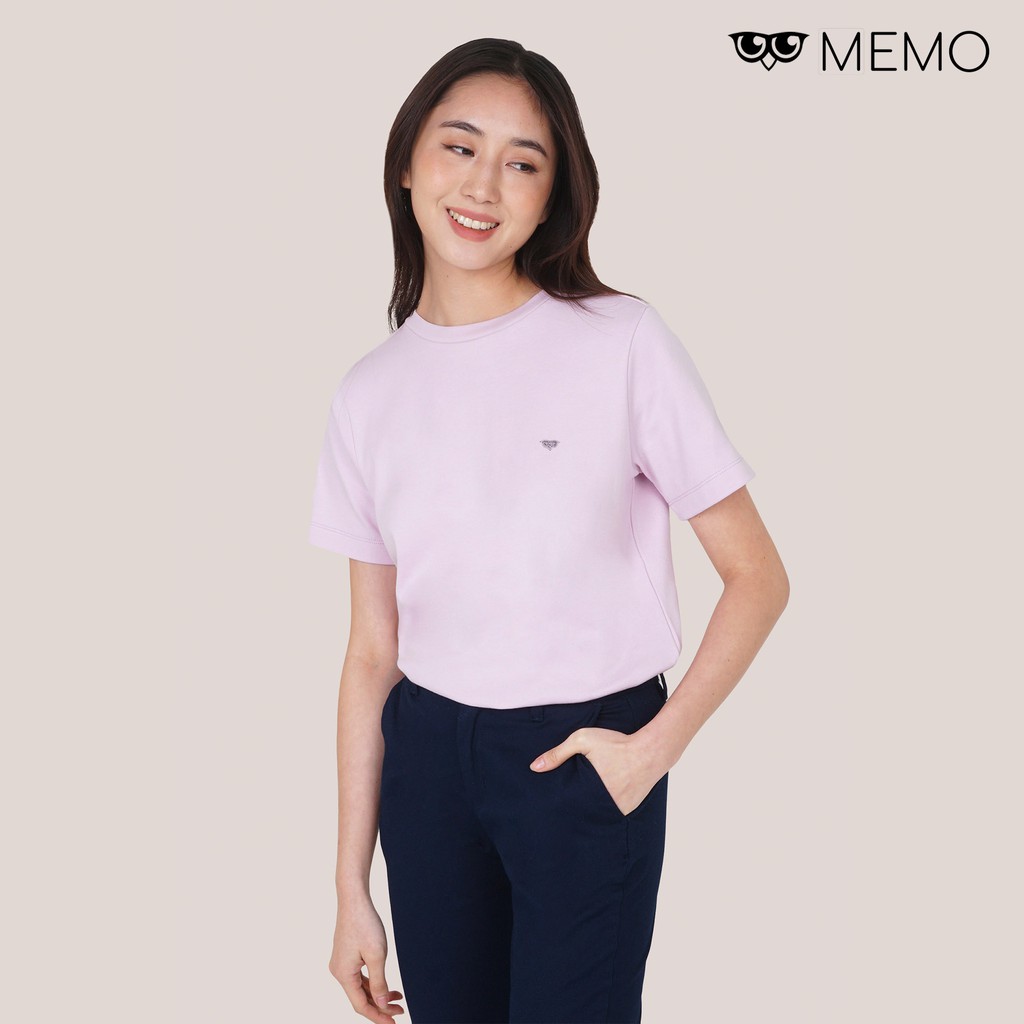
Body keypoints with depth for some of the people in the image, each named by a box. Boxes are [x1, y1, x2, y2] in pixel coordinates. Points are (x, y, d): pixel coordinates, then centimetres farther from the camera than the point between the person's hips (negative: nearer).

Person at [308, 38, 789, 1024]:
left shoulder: (623, 344, -10)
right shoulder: (370, 394, 2)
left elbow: (757, 578, -6)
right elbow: (372, 653, 5)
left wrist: (654, 748, -12)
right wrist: (352, 888, 6)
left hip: (584, 756, -3)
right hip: (428, 756, 4)